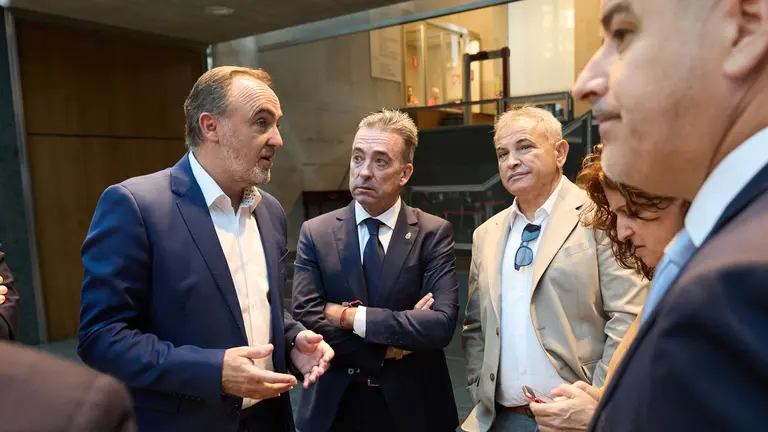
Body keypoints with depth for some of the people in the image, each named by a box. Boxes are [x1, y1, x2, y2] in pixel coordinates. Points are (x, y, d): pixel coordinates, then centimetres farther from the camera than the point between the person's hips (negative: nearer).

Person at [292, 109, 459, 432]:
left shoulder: (434, 233, -9)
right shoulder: (315, 234, -6)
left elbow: (442, 324, -20)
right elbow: (305, 321, -14)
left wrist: (350, 316, -19)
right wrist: (389, 348, -17)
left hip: (413, 406, 0)